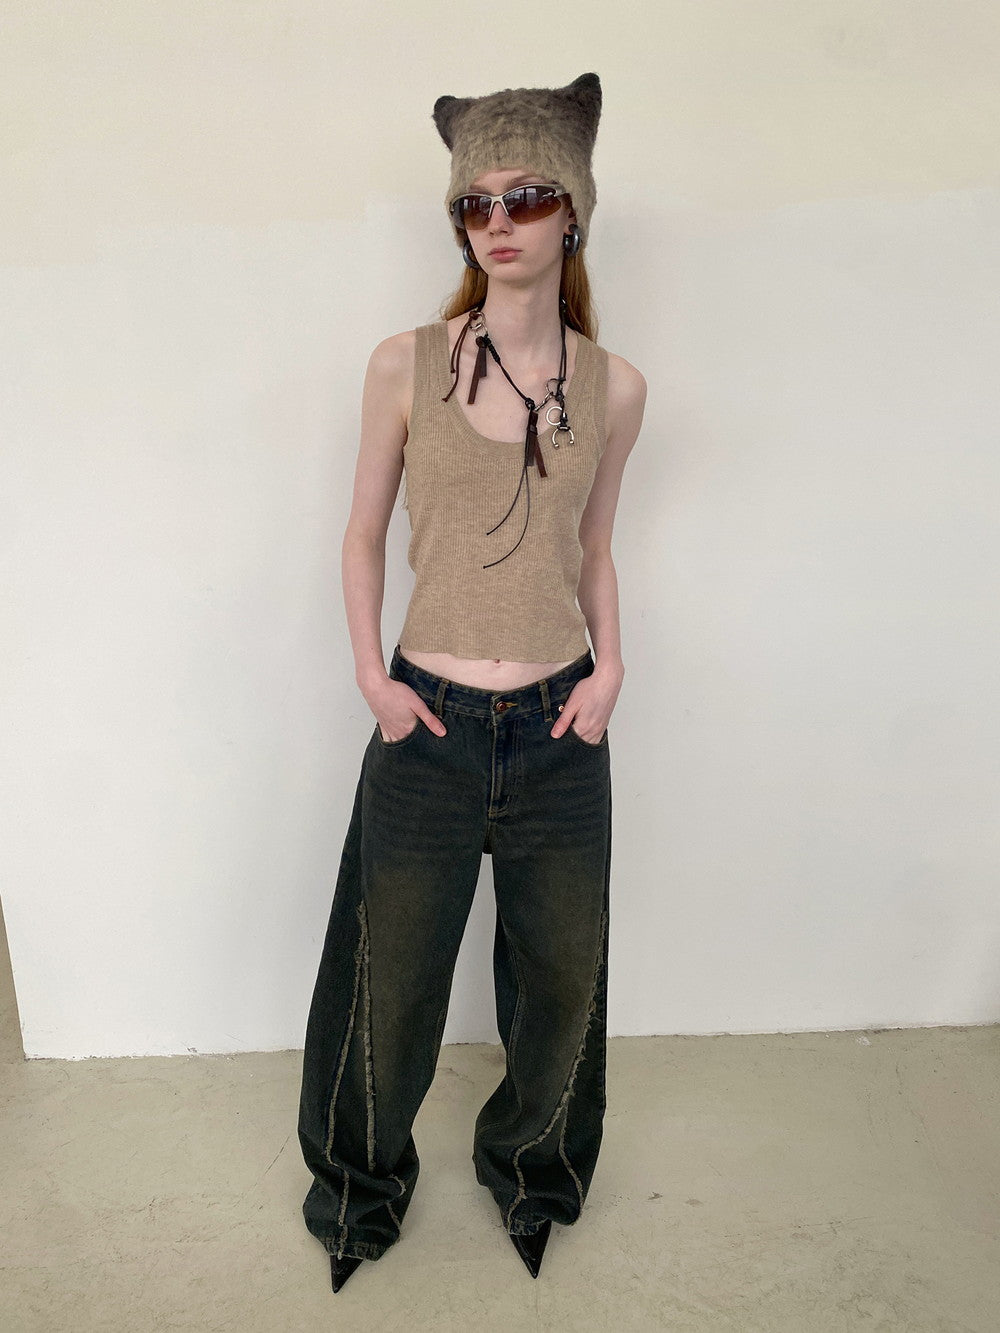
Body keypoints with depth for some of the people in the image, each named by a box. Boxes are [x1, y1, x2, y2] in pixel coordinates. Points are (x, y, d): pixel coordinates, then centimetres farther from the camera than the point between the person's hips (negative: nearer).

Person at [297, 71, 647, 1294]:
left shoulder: (614, 387, 2)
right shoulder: (406, 365, -3)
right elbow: (363, 533, 5)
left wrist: (611, 664, -2)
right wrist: (370, 673, -6)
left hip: (561, 728, 2)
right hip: (429, 725, -1)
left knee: (562, 978, 16)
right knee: (392, 978, 13)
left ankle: (526, 1160, 48)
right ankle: (364, 1180, 44)